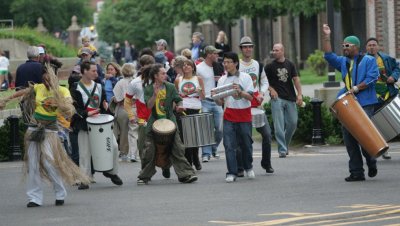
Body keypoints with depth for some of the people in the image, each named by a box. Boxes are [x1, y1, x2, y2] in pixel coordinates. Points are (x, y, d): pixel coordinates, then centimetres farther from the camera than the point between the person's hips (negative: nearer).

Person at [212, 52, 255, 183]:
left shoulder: (245, 77, -1)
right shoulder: (222, 80, 7)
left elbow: (250, 97, -7)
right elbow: (220, 102, 8)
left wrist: (240, 92, -24)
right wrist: (215, 97, -14)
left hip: (244, 115, -2)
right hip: (229, 116, 2)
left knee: (246, 144, 8)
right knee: (229, 145, -8)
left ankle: (248, 168, 31)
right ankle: (231, 173, -6)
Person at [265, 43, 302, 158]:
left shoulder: (290, 65, 8)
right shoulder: (270, 66, 3)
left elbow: (296, 79, 5)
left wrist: (299, 94, -6)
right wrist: (271, 89, -10)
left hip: (290, 98, 3)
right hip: (277, 98, -3)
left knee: (293, 123, 4)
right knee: (279, 125, -10)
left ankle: (285, 145, 25)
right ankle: (282, 150, -10)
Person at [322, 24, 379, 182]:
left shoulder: (368, 60, 3)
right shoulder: (343, 62, 20)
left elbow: (372, 77, -8)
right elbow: (329, 56, 9)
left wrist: (356, 88, -14)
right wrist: (326, 38, 3)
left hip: (364, 103, -6)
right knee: (348, 136, 0)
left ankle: (371, 163, 12)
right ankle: (356, 172, 3)